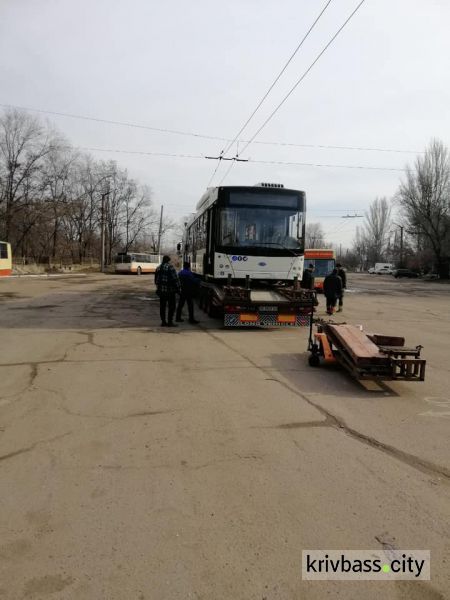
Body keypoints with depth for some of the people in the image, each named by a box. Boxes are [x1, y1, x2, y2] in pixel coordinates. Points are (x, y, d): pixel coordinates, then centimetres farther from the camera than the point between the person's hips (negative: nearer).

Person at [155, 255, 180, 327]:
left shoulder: (158, 268, 12)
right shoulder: (170, 267, -11)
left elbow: (156, 280, 18)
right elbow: (175, 279, -13)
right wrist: (178, 288, -6)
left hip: (161, 290, 7)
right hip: (170, 290, -7)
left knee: (162, 306, 11)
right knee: (171, 306, 0)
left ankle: (163, 322, 14)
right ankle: (170, 322, -2)